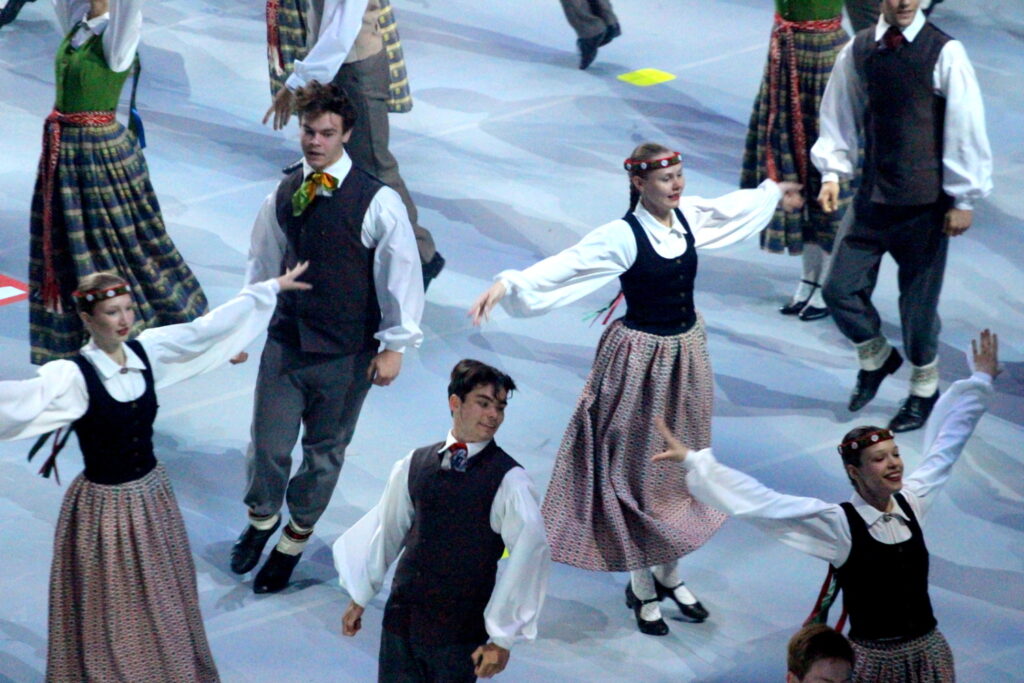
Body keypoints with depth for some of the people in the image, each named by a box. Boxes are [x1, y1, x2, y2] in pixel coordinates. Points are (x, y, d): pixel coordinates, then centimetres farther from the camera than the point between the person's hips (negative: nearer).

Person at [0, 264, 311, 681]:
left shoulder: (149, 351, -5)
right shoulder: (71, 376, -23)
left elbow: (208, 328, 6)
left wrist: (271, 288, 14)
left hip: (153, 497, 6)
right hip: (102, 509, -6)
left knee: (164, 606, 21)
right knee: (109, 618, 9)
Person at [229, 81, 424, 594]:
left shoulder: (377, 201, -13)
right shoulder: (283, 196, 1)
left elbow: (401, 276, -9)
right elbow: (262, 267, 12)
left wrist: (394, 345, -8)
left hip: (347, 354, -3)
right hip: (286, 341, 3)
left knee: (324, 450, 12)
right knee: (268, 443, 3)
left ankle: (294, 541, 32)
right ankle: (261, 518, 33)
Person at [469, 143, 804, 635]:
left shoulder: (689, 215, -3)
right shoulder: (622, 236, -22)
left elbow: (733, 207, 19)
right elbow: (563, 266, -32)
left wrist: (774, 192, 37)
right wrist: (507, 285, -48)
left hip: (687, 351, 7)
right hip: (643, 358, -7)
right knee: (639, 470, 5)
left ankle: (668, 575, 32)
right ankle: (642, 588, 19)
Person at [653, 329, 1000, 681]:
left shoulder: (911, 503, 0)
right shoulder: (839, 524, -14)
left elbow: (945, 444, 11)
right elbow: (763, 503, -19)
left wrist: (980, 380, 20)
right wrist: (694, 460, -23)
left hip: (929, 652, 5)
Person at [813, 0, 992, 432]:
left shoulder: (944, 53, -12)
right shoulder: (857, 51, 0)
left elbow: (966, 128, -8)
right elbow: (839, 117, 11)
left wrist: (963, 199, -7)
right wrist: (832, 171, 1)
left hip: (925, 201, -4)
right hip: (873, 197, 4)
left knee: (919, 300, 6)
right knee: (840, 288, 1)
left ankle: (925, 391, 30)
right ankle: (875, 357, 32)